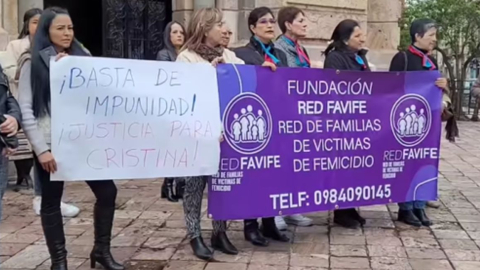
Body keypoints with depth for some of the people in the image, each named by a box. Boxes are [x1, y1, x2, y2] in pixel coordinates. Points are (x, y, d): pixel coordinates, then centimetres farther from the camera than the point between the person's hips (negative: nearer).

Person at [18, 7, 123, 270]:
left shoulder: (83, 59, 12)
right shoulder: (33, 65, 0)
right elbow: (25, 111, -6)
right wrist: (41, 149, -13)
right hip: (52, 145, -3)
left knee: (107, 191, 2)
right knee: (51, 203, 6)